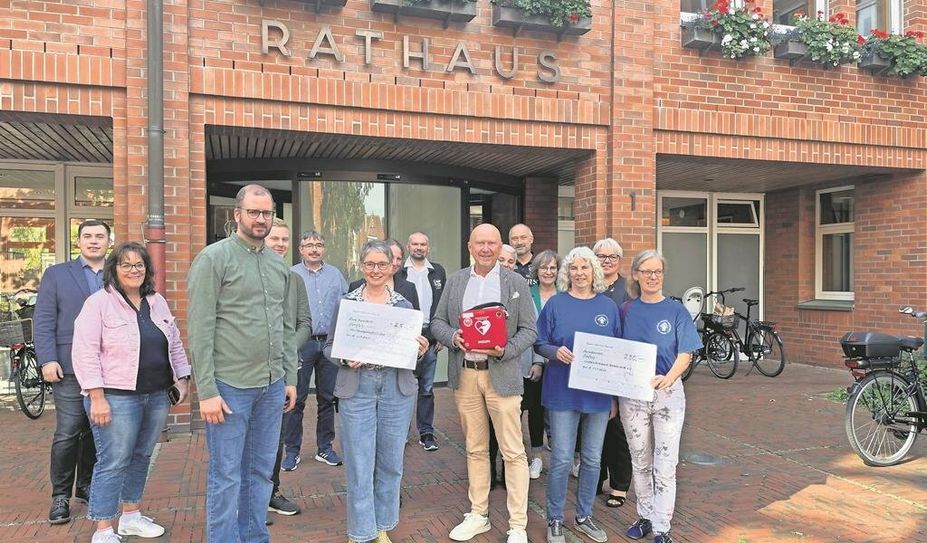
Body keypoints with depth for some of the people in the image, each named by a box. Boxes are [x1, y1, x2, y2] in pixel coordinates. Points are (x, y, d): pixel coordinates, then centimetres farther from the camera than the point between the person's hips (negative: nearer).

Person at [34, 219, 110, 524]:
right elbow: (43, 321, 2)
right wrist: (47, 359, -8)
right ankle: (60, 496, 12)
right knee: (67, 434, -2)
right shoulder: (57, 274, 7)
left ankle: (85, 486, 25)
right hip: (70, 369, -2)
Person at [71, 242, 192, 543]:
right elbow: (85, 352, -12)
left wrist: (181, 379, 11)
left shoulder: (157, 302, 11)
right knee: (113, 462, -2)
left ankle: (131, 516, 30)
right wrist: (97, 397, -16)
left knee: (141, 457, 16)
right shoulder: (99, 302, -7)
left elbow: (175, 344, 18)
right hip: (117, 397, -6)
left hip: (157, 395, 6)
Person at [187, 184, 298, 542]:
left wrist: (290, 378, 11)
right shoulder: (213, 258, -7)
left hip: (272, 386, 6)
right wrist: (206, 391, -14)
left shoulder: (279, 265, 11)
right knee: (226, 477, 5)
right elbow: (200, 330, -11)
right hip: (229, 386, -6)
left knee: (261, 472, 15)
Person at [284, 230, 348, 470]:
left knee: (327, 398, 11)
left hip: (330, 343, 3)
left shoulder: (335, 274, 10)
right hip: (301, 344, -3)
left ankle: (325, 448, 23)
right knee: (296, 399, 2)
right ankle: (292, 450, 15)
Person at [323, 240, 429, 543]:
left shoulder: (404, 305, 7)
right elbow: (329, 347, 3)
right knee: (359, 464, 2)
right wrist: (346, 359, -16)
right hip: (357, 388, -2)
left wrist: (420, 350, -10)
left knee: (391, 462, 11)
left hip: (397, 388, 2)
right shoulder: (346, 302, 2)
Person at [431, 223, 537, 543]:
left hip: (501, 375, -3)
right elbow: (437, 322, 9)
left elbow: (529, 330, -1)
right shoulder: (455, 281, 8)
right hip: (464, 374, 3)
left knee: (513, 452, 0)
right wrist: (453, 336, -12)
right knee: (475, 449, 14)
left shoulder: (516, 283, 0)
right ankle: (478, 515, 28)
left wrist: (506, 350, -18)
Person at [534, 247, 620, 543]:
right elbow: (539, 344, 0)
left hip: (598, 393, 3)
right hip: (563, 392, -3)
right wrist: (556, 352, -22)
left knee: (592, 459, 12)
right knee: (561, 459, 1)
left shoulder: (608, 306, 5)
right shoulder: (555, 304, -2)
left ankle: (584, 516, 29)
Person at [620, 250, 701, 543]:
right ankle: (645, 516, 30)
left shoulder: (675, 310, -3)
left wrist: (668, 378, -25)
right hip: (632, 395, 2)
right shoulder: (626, 310, 3)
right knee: (640, 462, 14)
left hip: (668, 394, -2)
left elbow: (685, 354, -7)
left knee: (665, 465, 1)